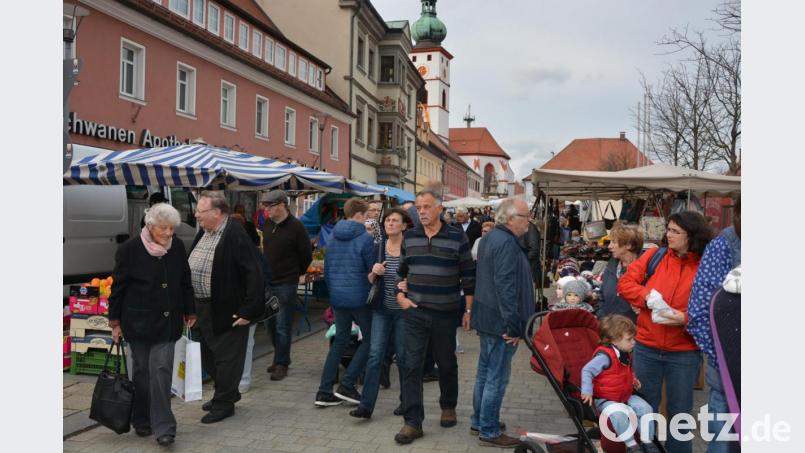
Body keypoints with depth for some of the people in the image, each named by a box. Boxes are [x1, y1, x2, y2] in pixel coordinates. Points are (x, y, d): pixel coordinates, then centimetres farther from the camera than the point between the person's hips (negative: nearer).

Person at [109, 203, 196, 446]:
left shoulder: (177, 247, -1)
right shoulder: (129, 250, -10)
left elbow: (185, 282, 9)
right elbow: (118, 287, -3)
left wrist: (189, 312, 11)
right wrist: (115, 322, -1)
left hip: (167, 322, 2)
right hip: (138, 321, -2)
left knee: (162, 369, -4)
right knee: (142, 371, 10)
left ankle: (163, 426, 0)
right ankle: (141, 420, 28)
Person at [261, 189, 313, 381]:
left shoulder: (296, 227, -12)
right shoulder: (267, 225, 7)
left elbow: (306, 255, -5)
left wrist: (297, 273, 6)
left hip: (286, 284, -7)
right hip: (267, 282, 7)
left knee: (282, 326, -2)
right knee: (270, 324, 13)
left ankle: (281, 364, 8)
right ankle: (280, 357, 28)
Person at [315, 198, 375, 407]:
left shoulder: (332, 238, 8)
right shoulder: (365, 239, -12)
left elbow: (326, 271, 13)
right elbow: (373, 271, -8)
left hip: (337, 298, 6)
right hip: (359, 299, -6)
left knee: (340, 340, 16)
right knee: (370, 338, 9)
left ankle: (324, 391, 13)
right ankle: (346, 385, 3)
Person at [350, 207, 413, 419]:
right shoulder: (379, 247, 4)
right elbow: (370, 280, 9)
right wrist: (374, 272, -13)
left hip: (403, 310, -3)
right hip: (382, 309, 3)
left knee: (403, 356, 8)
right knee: (375, 354, -1)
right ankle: (366, 405, 2)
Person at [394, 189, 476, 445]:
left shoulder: (457, 237, -6)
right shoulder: (409, 237, 4)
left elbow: (468, 276, -3)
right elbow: (401, 270, 17)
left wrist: (469, 310, -2)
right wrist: (400, 296, 3)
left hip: (446, 313, -2)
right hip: (415, 312, 2)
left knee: (446, 363, 14)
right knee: (412, 366, -2)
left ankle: (448, 407, 37)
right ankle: (413, 422, 4)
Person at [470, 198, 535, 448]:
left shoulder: (490, 237, 12)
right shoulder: (507, 243, -20)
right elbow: (506, 287, -25)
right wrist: (513, 325, -22)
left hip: (486, 315, 10)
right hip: (500, 320, -10)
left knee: (485, 371, 18)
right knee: (497, 377, -1)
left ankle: (479, 421, 30)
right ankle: (489, 432, 8)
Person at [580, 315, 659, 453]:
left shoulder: (624, 354, 4)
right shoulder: (605, 356, -25)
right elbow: (587, 371, -26)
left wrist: (633, 380, 10)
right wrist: (587, 391, -32)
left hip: (626, 396, 8)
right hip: (605, 400, -8)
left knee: (644, 407, -10)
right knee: (618, 414, -34)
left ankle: (647, 442, 0)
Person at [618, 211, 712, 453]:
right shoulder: (654, 256, -1)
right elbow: (625, 283, -1)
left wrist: (686, 318, -24)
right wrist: (647, 295, -18)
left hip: (685, 353, -2)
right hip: (647, 348, 2)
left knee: (679, 412, 13)